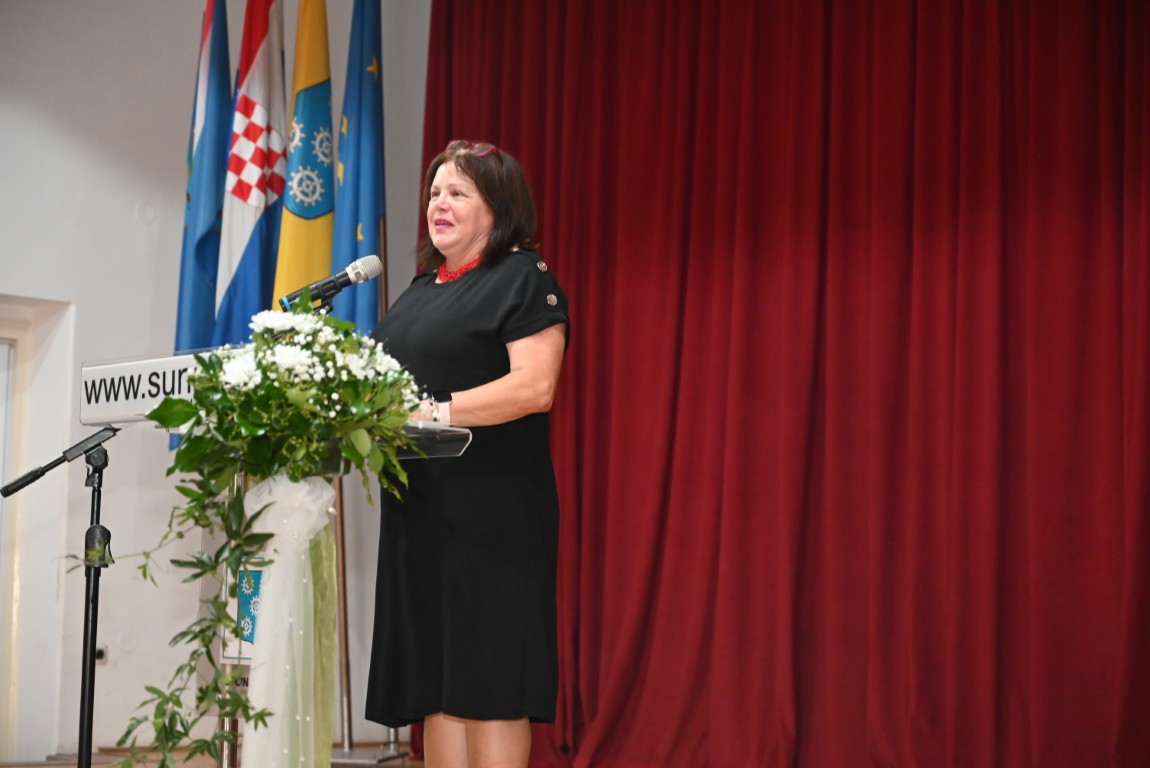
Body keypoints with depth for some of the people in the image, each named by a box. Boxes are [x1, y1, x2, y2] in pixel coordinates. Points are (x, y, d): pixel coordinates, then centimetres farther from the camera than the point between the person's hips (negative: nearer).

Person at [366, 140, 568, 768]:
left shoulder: (523, 279, -4)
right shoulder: (421, 290, 20)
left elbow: (535, 386, -16)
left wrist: (435, 411, -21)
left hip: (490, 511, -8)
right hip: (417, 507, 8)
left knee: (488, 675, -6)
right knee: (432, 674, 7)